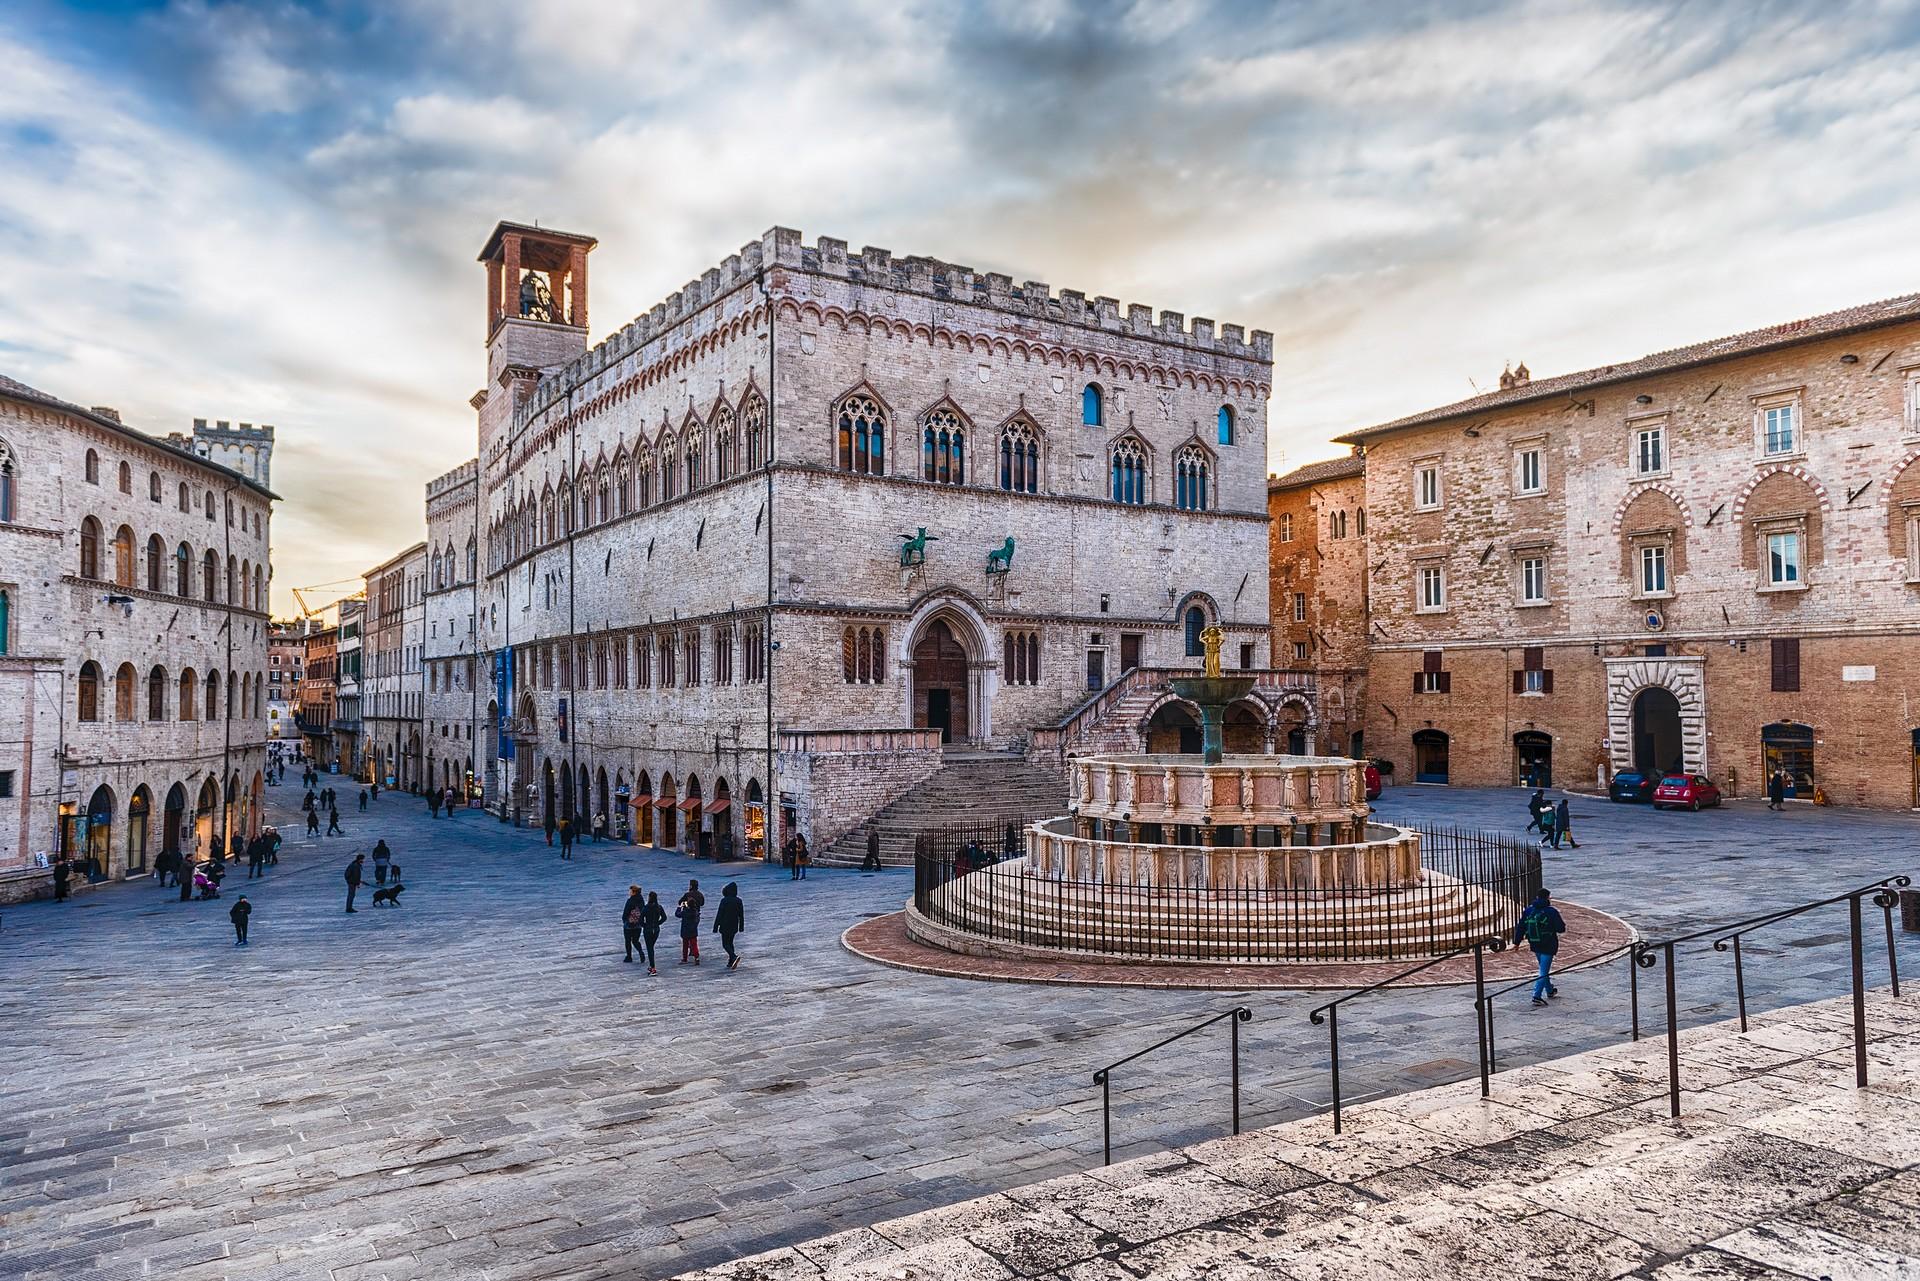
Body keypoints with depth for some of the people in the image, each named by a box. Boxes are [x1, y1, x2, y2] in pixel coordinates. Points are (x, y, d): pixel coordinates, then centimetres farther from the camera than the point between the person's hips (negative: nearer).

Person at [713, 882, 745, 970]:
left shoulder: (724, 901, -15)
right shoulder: (738, 901, 1)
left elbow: (719, 914, -14)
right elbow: (741, 915, 8)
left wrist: (715, 927, -8)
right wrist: (741, 927, 18)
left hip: (725, 926, -5)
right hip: (734, 926, 6)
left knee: (725, 944, 1)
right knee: (730, 942, 18)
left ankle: (734, 957, -22)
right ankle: (731, 962, 16)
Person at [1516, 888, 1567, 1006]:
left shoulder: (1528, 910, 2)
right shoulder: (1551, 912, -14)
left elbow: (1520, 927, 4)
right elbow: (1561, 929, -10)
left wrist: (1517, 941, 12)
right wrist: (1562, 924, 13)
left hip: (1535, 946, 6)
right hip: (1548, 946, -6)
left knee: (1544, 969, 24)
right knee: (1544, 971, -3)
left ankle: (1550, 990, 40)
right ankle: (1537, 996, -11)